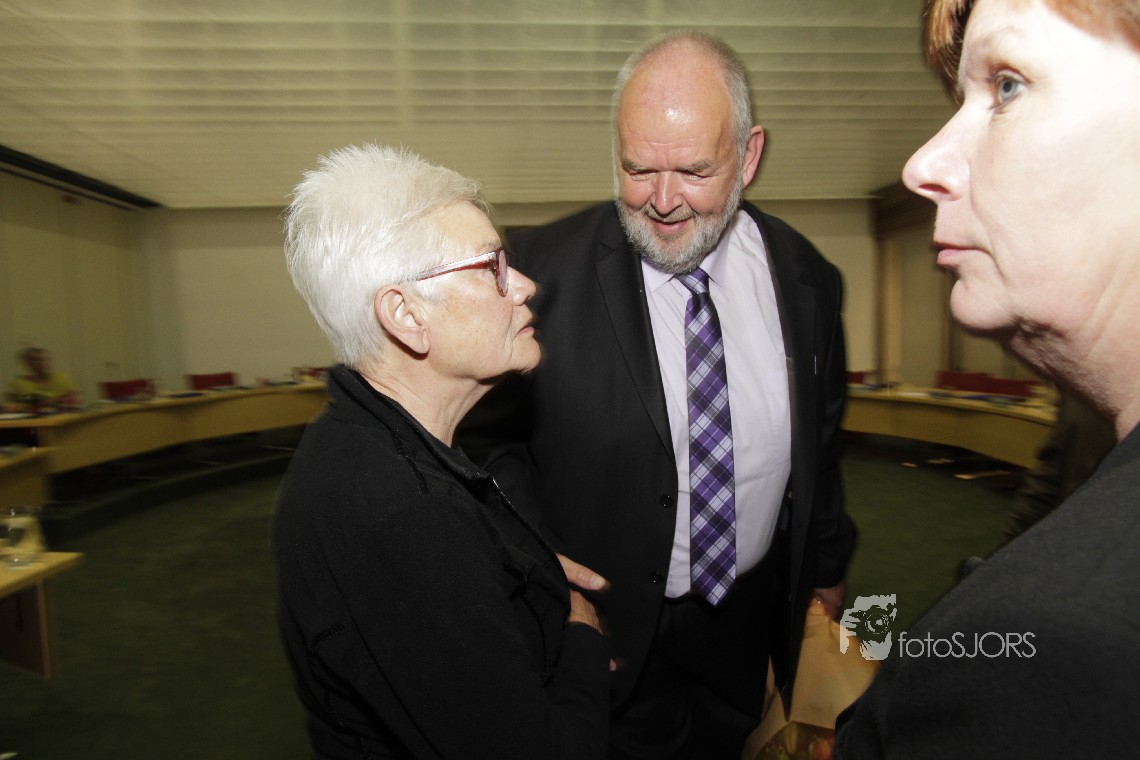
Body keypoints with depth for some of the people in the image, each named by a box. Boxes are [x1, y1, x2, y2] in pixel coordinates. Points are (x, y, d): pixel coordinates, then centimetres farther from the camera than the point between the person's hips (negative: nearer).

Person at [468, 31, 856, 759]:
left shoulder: (807, 278, -6)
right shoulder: (545, 269, -18)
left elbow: (822, 446, 5)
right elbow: (495, 434, -9)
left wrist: (825, 579, 14)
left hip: (753, 621, 4)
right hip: (607, 624, -3)